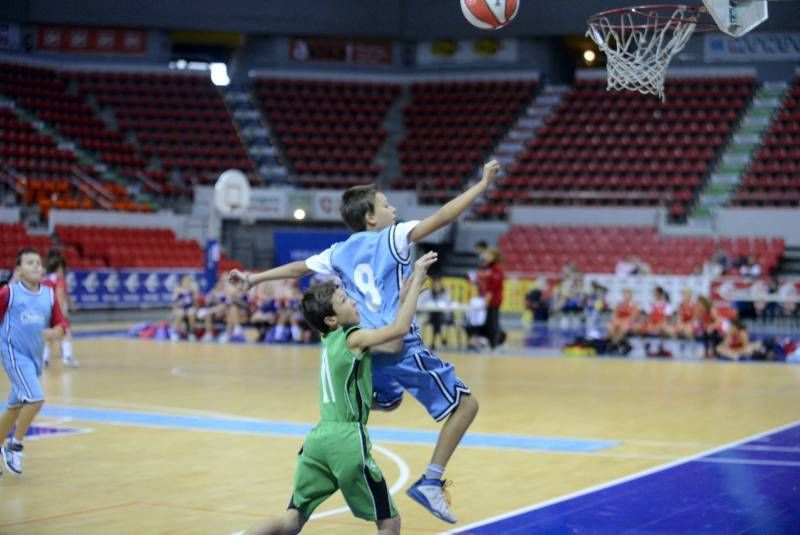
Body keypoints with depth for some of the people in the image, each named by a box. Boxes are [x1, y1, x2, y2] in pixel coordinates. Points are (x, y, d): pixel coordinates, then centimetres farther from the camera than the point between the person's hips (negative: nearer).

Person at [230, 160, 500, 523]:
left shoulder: (339, 252, 12)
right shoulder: (392, 238, -4)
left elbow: (297, 268, 19)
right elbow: (442, 217, -12)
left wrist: (253, 279, 30)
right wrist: (483, 184, -8)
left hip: (366, 350, 7)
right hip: (402, 348, -7)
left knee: (388, 402, 37)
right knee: (465, 404, 0)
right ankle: (431, 483, -9)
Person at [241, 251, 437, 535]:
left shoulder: (331, 341, 18)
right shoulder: (352, 337, -3)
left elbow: (391, 344, 26)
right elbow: (399, 329, -16)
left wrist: (404, 298, 21)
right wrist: (416, 279, -9)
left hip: (319, 437, 7)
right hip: (347, 439, -7)